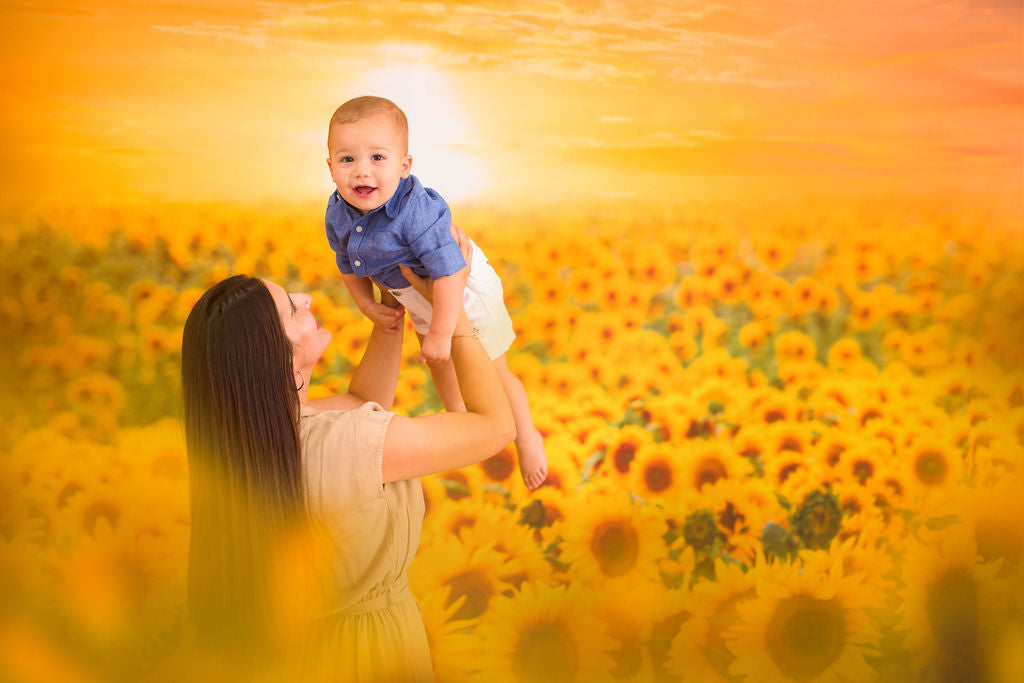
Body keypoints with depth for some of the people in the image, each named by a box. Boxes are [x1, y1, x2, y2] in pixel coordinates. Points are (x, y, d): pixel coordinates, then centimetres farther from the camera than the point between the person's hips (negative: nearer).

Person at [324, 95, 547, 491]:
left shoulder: (416, 211, -43)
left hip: (464, 294, -7)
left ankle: (527, 439, 37)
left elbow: (449, 272, -41)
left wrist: (441, 334, -35)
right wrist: (368, 306, -4)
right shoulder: (338, 214, -20)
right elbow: (348, 265, 1)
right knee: (438, 365, 31)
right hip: (418, 298, 7)